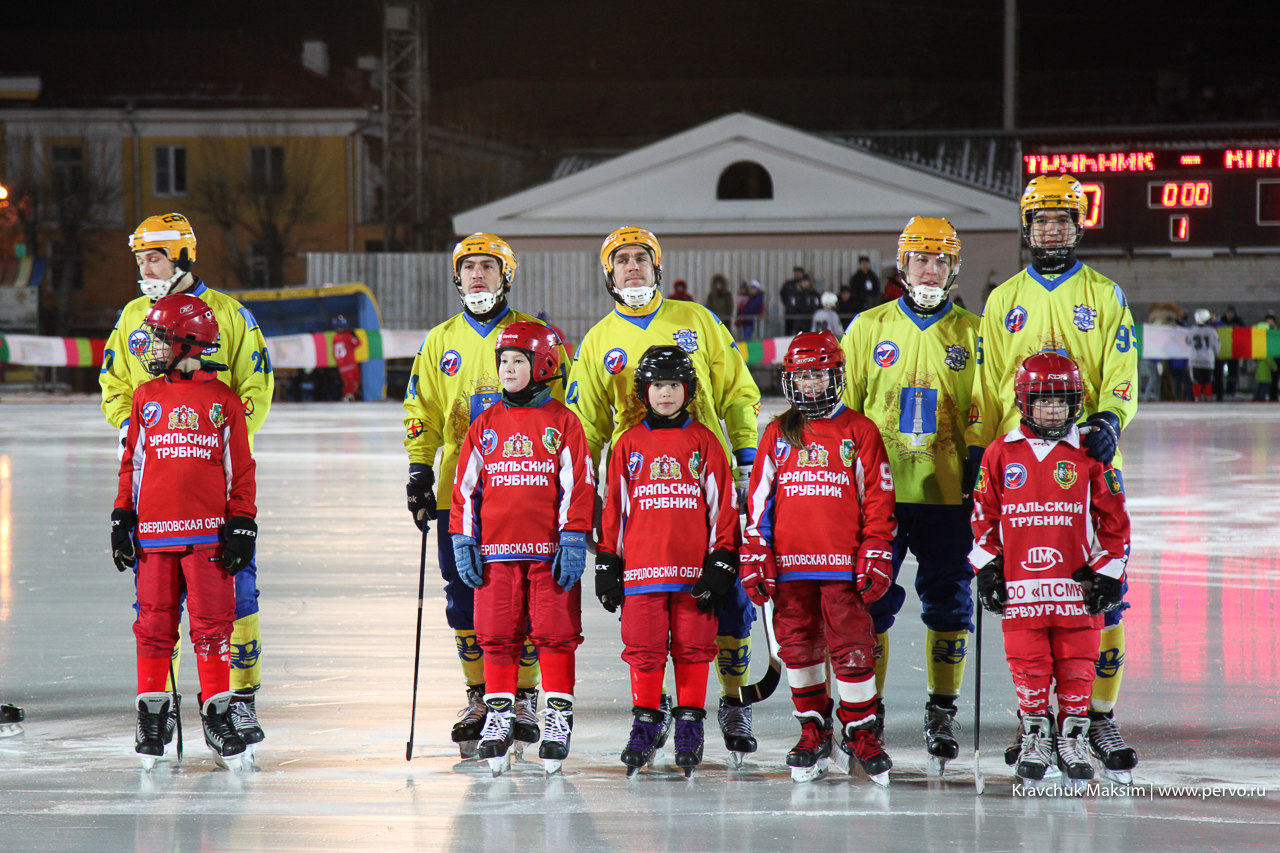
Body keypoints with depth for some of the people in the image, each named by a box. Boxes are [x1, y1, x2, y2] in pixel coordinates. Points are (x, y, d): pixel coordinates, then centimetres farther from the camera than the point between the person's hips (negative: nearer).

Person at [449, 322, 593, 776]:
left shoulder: (563, 423, 2)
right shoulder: (485, 425, 11)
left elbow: (577, 487, -1)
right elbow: (466, 487, 13)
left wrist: (573, 542, -7)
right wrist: (463, 542, 6)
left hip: (550, 551, -3)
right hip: (496, 551, 3)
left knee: (555, 634, -3)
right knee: (497, 635, 3)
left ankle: (558, 719, 3)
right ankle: (498, 715, 11)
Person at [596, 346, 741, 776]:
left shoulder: (703, 442, 6)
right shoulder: (629, 444, 9)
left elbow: (722, 505, 6)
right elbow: (614, 506, 11)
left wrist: (720, 562, 0)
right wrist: (607, 563, 7)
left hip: (694, 570, -1)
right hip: (642, 567, 1)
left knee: (693, 646, 2)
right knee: (644, 648, -1)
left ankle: (690, 724, 11)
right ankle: (646, 724, 9)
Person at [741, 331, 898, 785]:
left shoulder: (859, 431, 5)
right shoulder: (778, 434, 11)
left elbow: (877, 499, 4)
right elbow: (759, 498, 12)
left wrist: (876, 557, -2)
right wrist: (755, 558, 5)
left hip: (843, 564, -2)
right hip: (789, 564, 3)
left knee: (852, 647, -6)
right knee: (798, 646, 6)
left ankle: (861, 733, 4)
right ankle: (813, 732, 17)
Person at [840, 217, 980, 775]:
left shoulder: (971, 335, 7)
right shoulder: (869, 329, 8)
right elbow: (842, 407, 10)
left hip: (946, 493, 0)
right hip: (877, 491, 0)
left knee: (948, 600, 2)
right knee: (871, 599, -1)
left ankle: (942, 713, 12)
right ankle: (867, 711, 8)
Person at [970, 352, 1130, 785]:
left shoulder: (1089, 456, 3)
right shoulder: (1001, 455, 5)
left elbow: (1113, 518, 6)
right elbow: (983, 514, 10)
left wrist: (1108, 571, 1)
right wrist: (987, 568, 4)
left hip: (1077, 585, 0)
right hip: (1020, 583, 0)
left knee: (1076, 665, 2)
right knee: (1028, 665, 1)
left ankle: (1073, 738, 14)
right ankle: (1035, 737, 16)